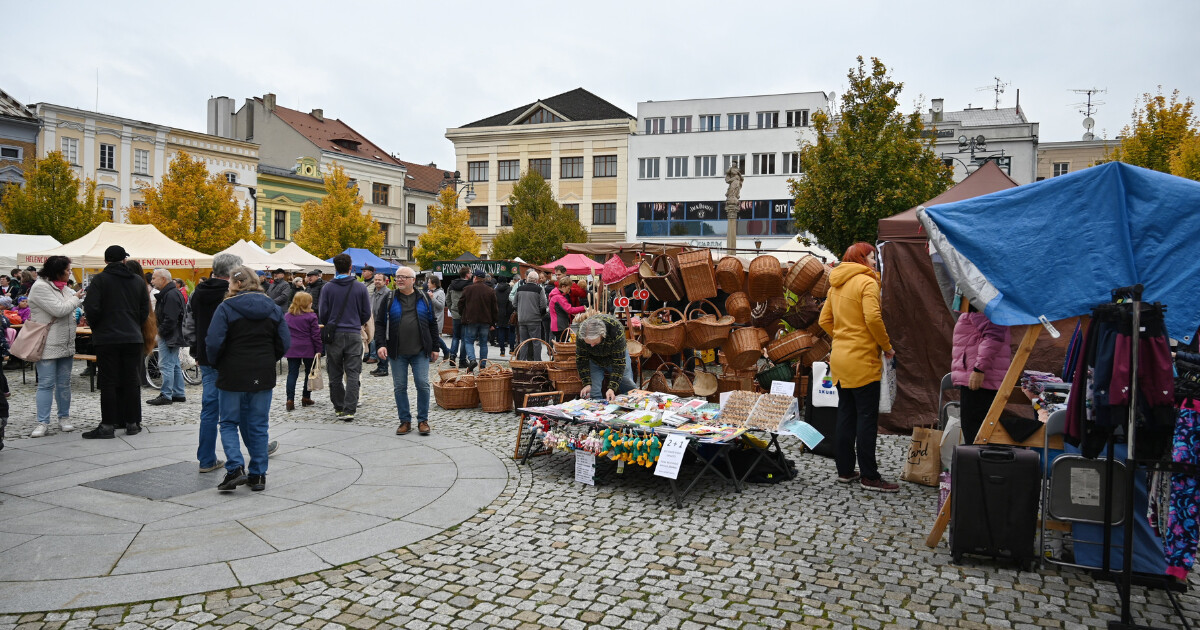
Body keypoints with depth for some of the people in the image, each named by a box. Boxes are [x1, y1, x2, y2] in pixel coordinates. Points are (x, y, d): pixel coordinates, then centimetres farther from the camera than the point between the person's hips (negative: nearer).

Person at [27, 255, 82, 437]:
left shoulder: (63, 287, 14)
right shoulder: (40, 287, -13)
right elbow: (59, 309, -19)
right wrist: (75, 300, -4)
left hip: (65, 344, 8)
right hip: (48, 345, -7)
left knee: (64, 383, 11)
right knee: (46, 384, -4)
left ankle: (64, 418, 21)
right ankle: (42, 422, 1)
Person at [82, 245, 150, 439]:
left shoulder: (100, 280, -6)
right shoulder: (138, 282, 8)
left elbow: (91, 308, -13)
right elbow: (145, 310, 10)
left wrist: (96, 328, 4)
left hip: (107, 338, -3)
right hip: (133, 338, 4)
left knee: (108, 382, 0)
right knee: (131, 381, 8)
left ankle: (108, 426, 0)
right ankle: (132, 423, 12)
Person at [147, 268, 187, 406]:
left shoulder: (171, 295, -17)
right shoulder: (172, 293, 17)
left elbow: (170, 319, -24)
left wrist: (160, 332, -14)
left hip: (168, 337, -11)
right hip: (173, 336, 11)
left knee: (166, 365, -7)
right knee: (175, 365, 13)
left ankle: (166, 395, -4)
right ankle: (178, 394, 19)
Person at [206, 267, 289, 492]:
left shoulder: (226, 307, -8)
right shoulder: (272, 308, 5)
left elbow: (214, 342, -14)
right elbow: (284, 342, 4)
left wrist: (217, 363, 4)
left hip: (232, 375, -3)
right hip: (263, 376, 4)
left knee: (229, 423, 10)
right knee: (258, 426, 10)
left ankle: (235, 468, -6)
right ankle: (258, 475, 12)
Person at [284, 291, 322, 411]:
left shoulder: (287, 316, 6)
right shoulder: (311, 317, -9)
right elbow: (315, 334, -10)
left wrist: (286, 346, 20)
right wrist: (319, 349, -4)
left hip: (292, 349, 3)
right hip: (307, 349, -3)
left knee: (292, 374, 3)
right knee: (309, 372, 13)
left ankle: (290, 400, -7)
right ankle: (306, 398, 19)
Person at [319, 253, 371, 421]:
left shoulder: (327, 288, -3)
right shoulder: (360, 288, -1)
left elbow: (323, 314, 0)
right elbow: (366, 313, 3)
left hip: (334, 335, 0)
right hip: (354, 335, 0)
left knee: (335, 374, 11)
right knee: (353, 374, 1)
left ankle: (339, 407, 18)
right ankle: (349, 410, -6)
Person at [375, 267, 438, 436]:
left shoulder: (424, 299, 7)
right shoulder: (389, 300, 6)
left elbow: (432, 324, 10)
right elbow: (380, 323, 4)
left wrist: (434, 348, 7)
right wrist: (380, 344, -10)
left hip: (420, 352, -1)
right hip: (397, 352, 1)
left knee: (423, 384, -4)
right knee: (400, 387, 4)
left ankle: (423, 420, 8)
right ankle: (405, 421, 15)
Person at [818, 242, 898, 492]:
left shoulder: (836, 285, 13)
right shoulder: (867, 282, -10)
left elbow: (825, 320, 15)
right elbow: (873, 318, -20)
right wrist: (887, 346, -10)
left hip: (840, 358, 8)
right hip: (862, 360, -8)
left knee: (846, 415, 14)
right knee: (867, 418, -2)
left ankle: (845, 470, 20)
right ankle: (869, 476, 3)